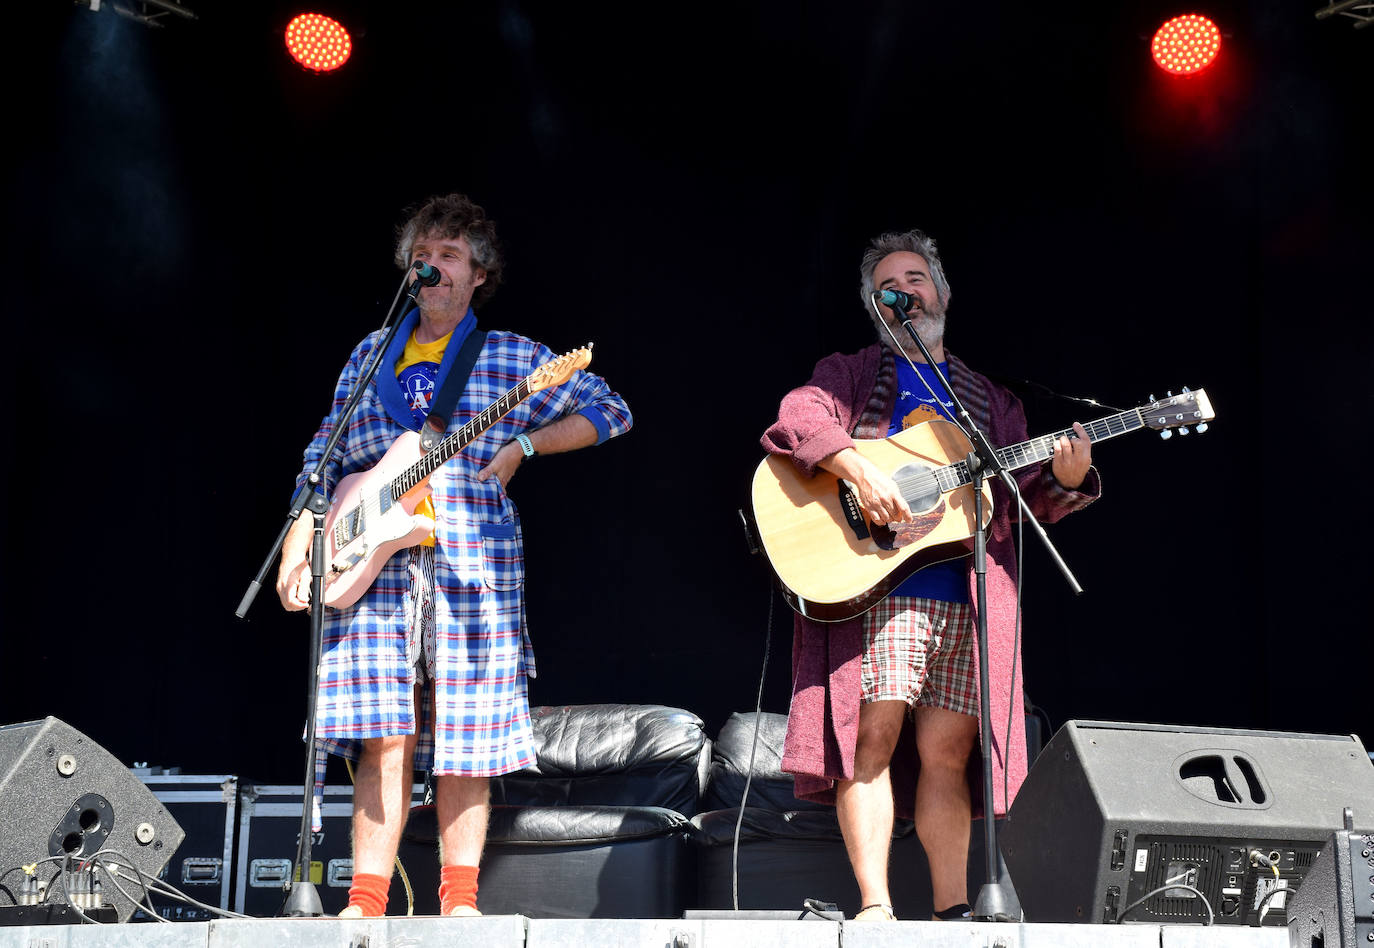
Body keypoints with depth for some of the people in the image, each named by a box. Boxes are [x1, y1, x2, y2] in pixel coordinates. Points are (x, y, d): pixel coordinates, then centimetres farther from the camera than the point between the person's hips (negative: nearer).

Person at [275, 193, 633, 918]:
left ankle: (459, 899, 10)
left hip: (472, 568, -1)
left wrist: (524, 443, -4)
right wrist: (295, 552, 7)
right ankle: (366, 903, -3)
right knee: (385, 738, -8)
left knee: (465, 741, 0)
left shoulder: (514, 358, 10)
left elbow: (610, 412, 8)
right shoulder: (372, 355, 17)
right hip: (372, 566, 1)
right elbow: (323, 459, 17)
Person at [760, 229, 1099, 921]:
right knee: (873, 734, -14)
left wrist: (1064, 480, -5)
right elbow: (801, 416, -6)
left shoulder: (991, 402, 25)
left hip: (970, 597, 3)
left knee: (947, 751, 0)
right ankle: (874, 906, -13)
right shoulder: (852, 373, 15)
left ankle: (953, 913, 2)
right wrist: (858, 469, -21)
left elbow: (1028, 497, 18)